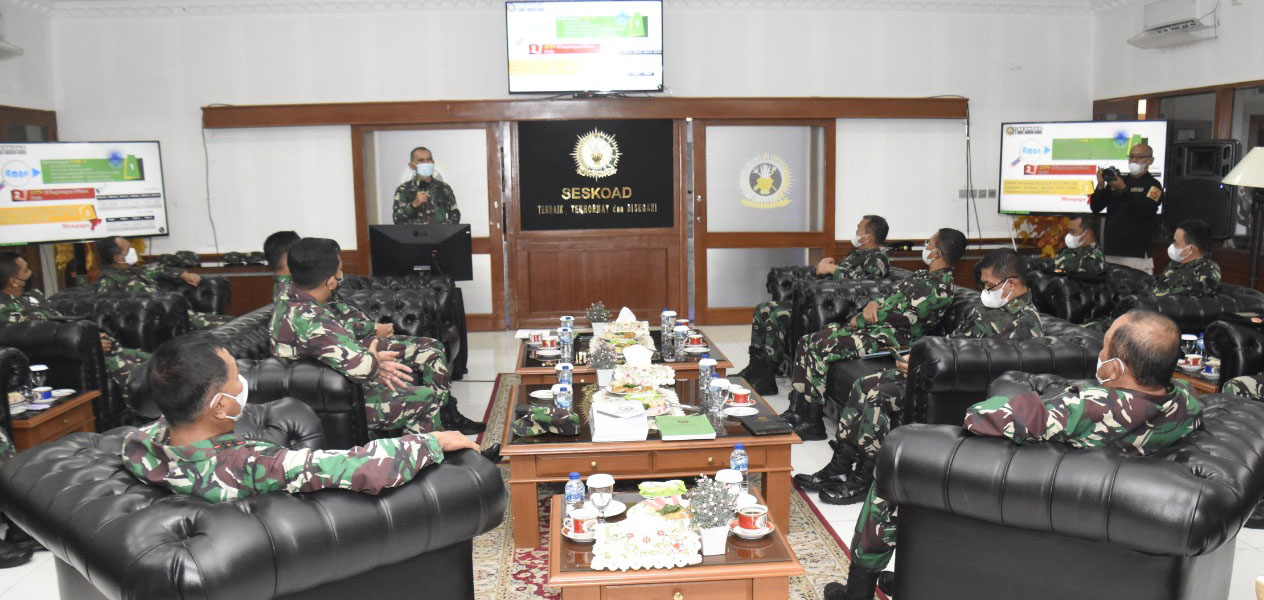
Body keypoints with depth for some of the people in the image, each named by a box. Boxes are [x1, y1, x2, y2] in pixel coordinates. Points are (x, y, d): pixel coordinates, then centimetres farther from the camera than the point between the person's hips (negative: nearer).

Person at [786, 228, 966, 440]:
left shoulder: (939, 287, -13)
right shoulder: (923, 276, 20)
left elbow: (902, 317, -18)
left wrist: (859, 321, -8)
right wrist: (873, 304, -3)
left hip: (890, 340, -11)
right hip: (873, 328, 11)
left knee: (818, 349, -25)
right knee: (806, 342, 2)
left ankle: (812, 423, -16)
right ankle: (796, 413, 1)